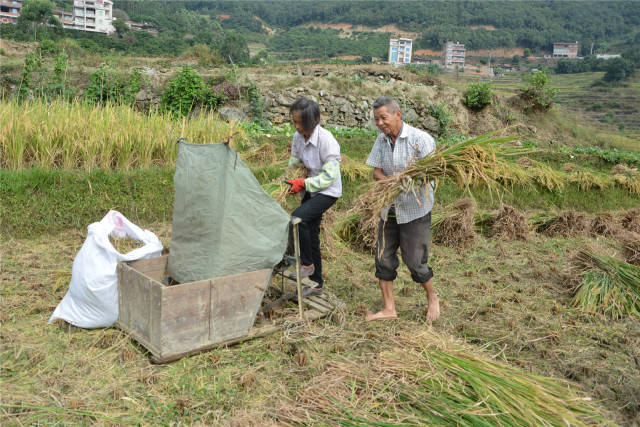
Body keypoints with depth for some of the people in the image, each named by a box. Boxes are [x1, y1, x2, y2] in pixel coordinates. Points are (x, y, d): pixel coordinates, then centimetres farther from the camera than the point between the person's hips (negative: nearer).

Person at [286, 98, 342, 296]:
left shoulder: (327, 140, -24)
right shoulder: (298, 137, -3)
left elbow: (329, 176, -23)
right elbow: (294, 163, 13)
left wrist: (303, 183, -26)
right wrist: (290, 181, -2)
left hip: (328, 191, -8)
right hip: (310, 190, 8)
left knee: (298, 218, -28)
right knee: (311, 234, 11)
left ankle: (307, 264, -7)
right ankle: (316, 283, 25)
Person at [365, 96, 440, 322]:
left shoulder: (421, 139, -14)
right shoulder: (382, 140, 4)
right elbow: (376, 172, 1)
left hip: (415, 210, -6)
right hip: (389, 209, 6)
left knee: (415, 261, 2)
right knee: (384, 258, 7)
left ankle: (432, 298, 29)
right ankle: (389, 308, 19)